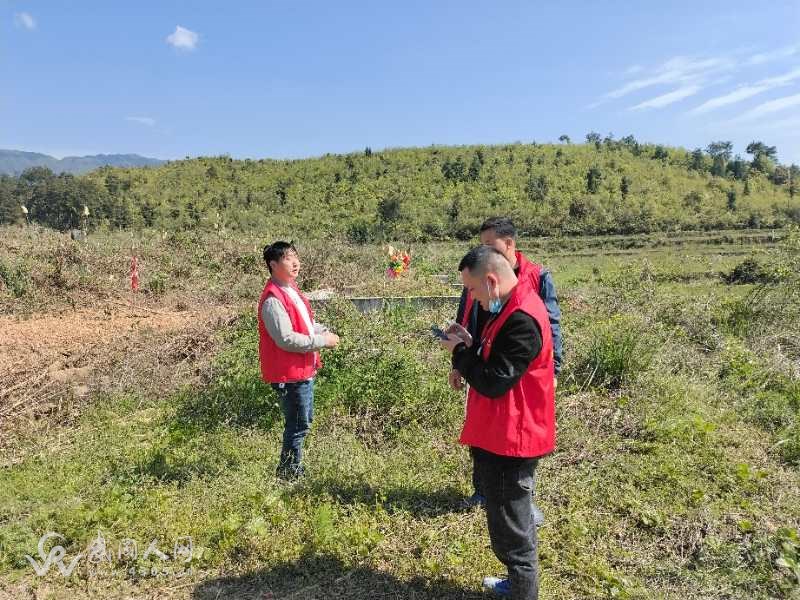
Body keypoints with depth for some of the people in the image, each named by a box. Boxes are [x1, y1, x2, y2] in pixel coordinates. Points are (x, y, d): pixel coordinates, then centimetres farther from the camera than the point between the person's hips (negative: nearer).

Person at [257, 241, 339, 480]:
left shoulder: (291, 289, 11)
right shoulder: (273, 300, -22)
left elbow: (306, 321, 21)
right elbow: (286, 339, -26)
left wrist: (324, 331, 2)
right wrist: (322, 341, -19)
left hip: (304, 369, 10)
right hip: (290, 373, -10)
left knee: (304, 421, 21)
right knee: (298, 425, 1)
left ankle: (294, 468, 36)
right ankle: (288, 473, 18)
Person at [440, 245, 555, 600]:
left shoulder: (521, 319, -24)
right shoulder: (513, 309, 9)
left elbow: (493, 382, -24)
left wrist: (459, 352, -11)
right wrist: (471, 345, 2)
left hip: (509, 440, -10)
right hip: (502, 436, 10)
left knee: (510, 528, 4)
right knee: (511, 520, 24)